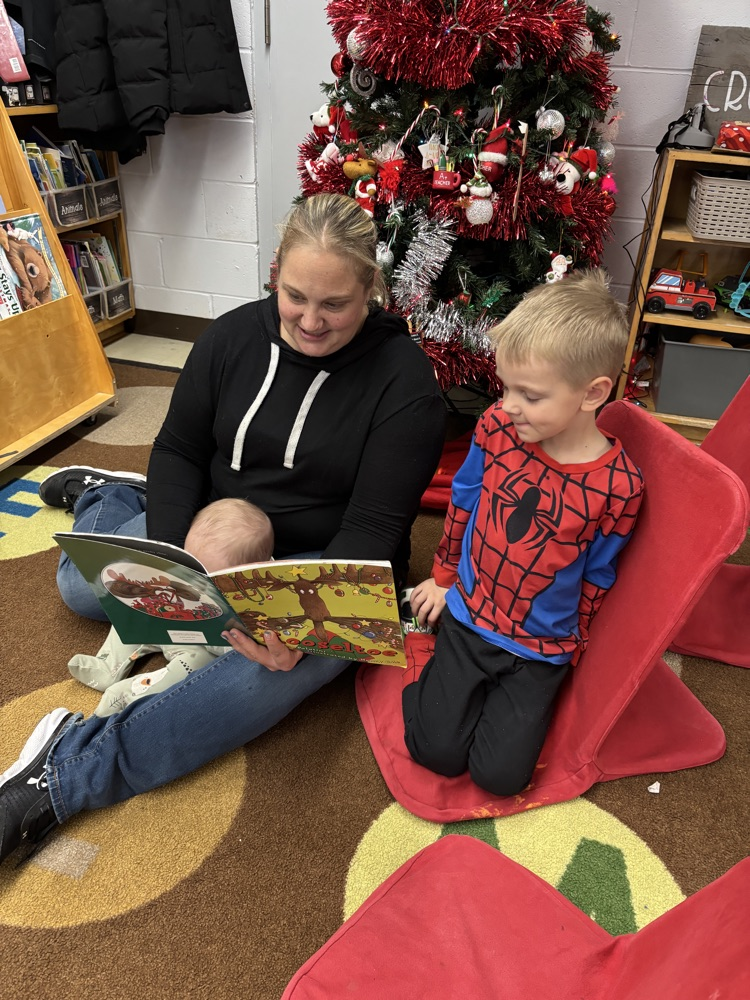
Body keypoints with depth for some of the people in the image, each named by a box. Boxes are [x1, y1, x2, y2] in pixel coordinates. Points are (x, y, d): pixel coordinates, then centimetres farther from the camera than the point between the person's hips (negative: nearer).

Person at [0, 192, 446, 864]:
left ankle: (67, 771, -27)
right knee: (80, 583, -5)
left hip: (325, 561, -4)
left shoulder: (404, 378, -16)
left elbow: (375, 525, -18)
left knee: (282, 671, -34)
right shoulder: (235, 336, -4)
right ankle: (109, 495, 29)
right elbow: (179, 450, 1)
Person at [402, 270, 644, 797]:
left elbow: (597, 578, -7)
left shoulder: (619, 485, -21)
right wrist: (443, 578, 13)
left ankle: (520, 701, 22)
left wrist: (574, 654, 4)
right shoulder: (496, 427, -14)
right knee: (436, 750, -4)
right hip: (467, 617, 2)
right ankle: (443, 673, 22)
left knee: (499, 774, -4)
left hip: (542, 650, -1)